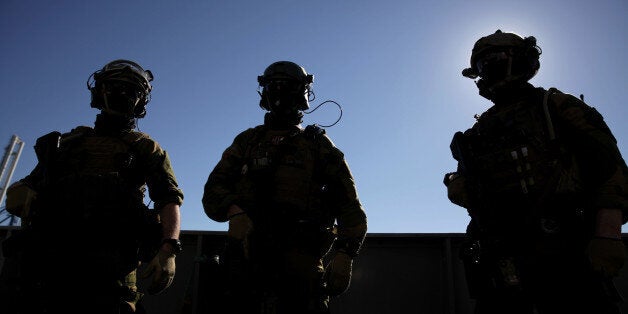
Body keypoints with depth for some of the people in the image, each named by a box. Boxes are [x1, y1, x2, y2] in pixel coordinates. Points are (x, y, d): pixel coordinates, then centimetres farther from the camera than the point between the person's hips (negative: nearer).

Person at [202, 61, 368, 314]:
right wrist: (234, 212, -13)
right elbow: (213, 190, 11)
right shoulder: (247, 141, 22)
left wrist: (344, 255, -7)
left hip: (301, 258, -1)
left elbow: (349, 205, 9)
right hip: (248, 252, 2)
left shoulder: (319, 145, 16)